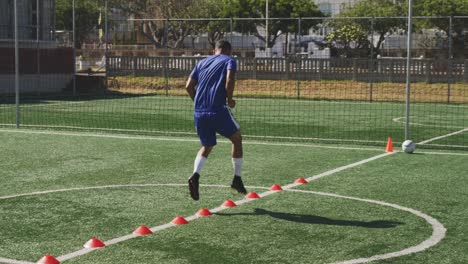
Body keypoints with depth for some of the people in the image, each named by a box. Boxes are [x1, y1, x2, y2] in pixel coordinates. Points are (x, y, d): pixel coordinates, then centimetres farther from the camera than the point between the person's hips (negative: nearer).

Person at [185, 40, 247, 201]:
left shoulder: (202, 62, 21)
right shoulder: (229, 61, 7)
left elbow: (189, 86, 13)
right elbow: (230, 80, -14)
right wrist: (230, 99, -1)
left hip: (199, 112, 5)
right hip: (218, 110, -5)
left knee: (207, 147, 20)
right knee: (237, 138, 19)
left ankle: (195, 175, -6)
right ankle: (237, 179, 19)